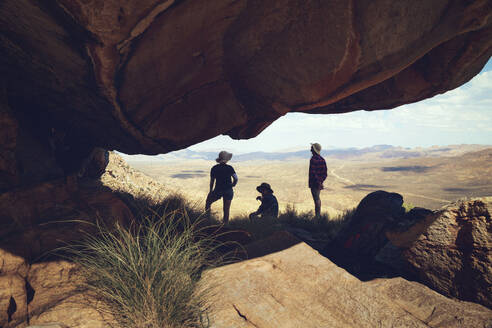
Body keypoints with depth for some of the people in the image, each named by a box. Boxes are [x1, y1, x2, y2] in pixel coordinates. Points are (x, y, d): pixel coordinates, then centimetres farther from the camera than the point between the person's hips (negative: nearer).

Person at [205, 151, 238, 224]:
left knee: (208, 202, 23)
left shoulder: (214, 168, -4)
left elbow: (212, 181, 2)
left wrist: (211, 191, 13)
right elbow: (235, 179, -7)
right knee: (226, 209, 11)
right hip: (228, 191, 0)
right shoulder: (230, 168, -8)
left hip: (218, 191, 0)